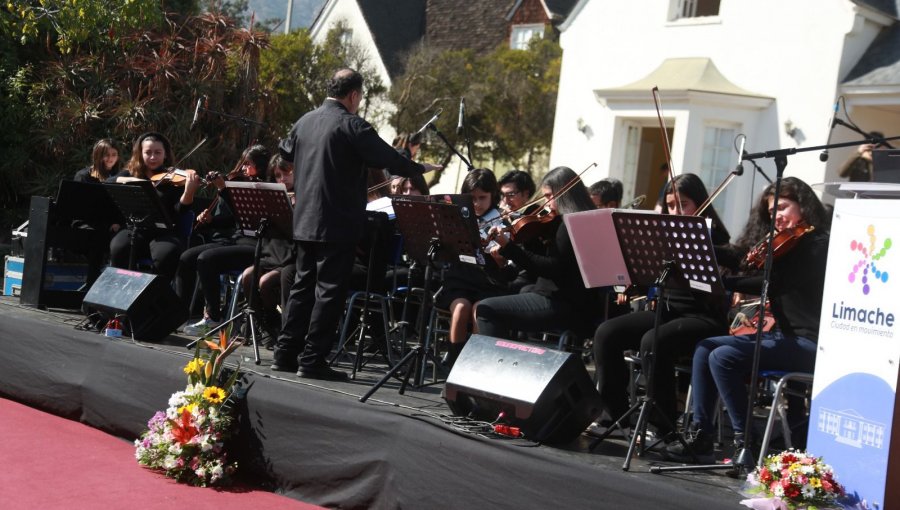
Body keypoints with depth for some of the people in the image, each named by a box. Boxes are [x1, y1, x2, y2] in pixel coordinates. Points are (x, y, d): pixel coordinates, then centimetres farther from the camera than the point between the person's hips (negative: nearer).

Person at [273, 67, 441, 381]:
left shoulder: (305, 121, 10)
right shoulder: (351, 125, -13)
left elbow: (285, 151, 28)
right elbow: (387, 158, -15)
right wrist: (421, 169, 1)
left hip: (304, 221, 8)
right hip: (337, 223, -8)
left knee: (303, 285, 15)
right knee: (329, 291, -2)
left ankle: (285, 354, 17)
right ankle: (312, 361, -2)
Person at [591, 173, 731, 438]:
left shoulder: (713, 237, -4)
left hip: (702, 318, -6)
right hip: (666, 311, 6)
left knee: (653, 342, -34)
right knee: (606, 334, -15)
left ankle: (663, 426, -21)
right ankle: (617, 414, -7)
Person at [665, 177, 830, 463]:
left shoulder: (818, 244, -11)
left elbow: (772, 282, -23)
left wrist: (722, 281, -23)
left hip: (806, 343, -9)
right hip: (782, 334, 9)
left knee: (723, 357, -23)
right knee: (705, 348, -1)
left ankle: (745, 440, -13)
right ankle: (700, 436, -3)